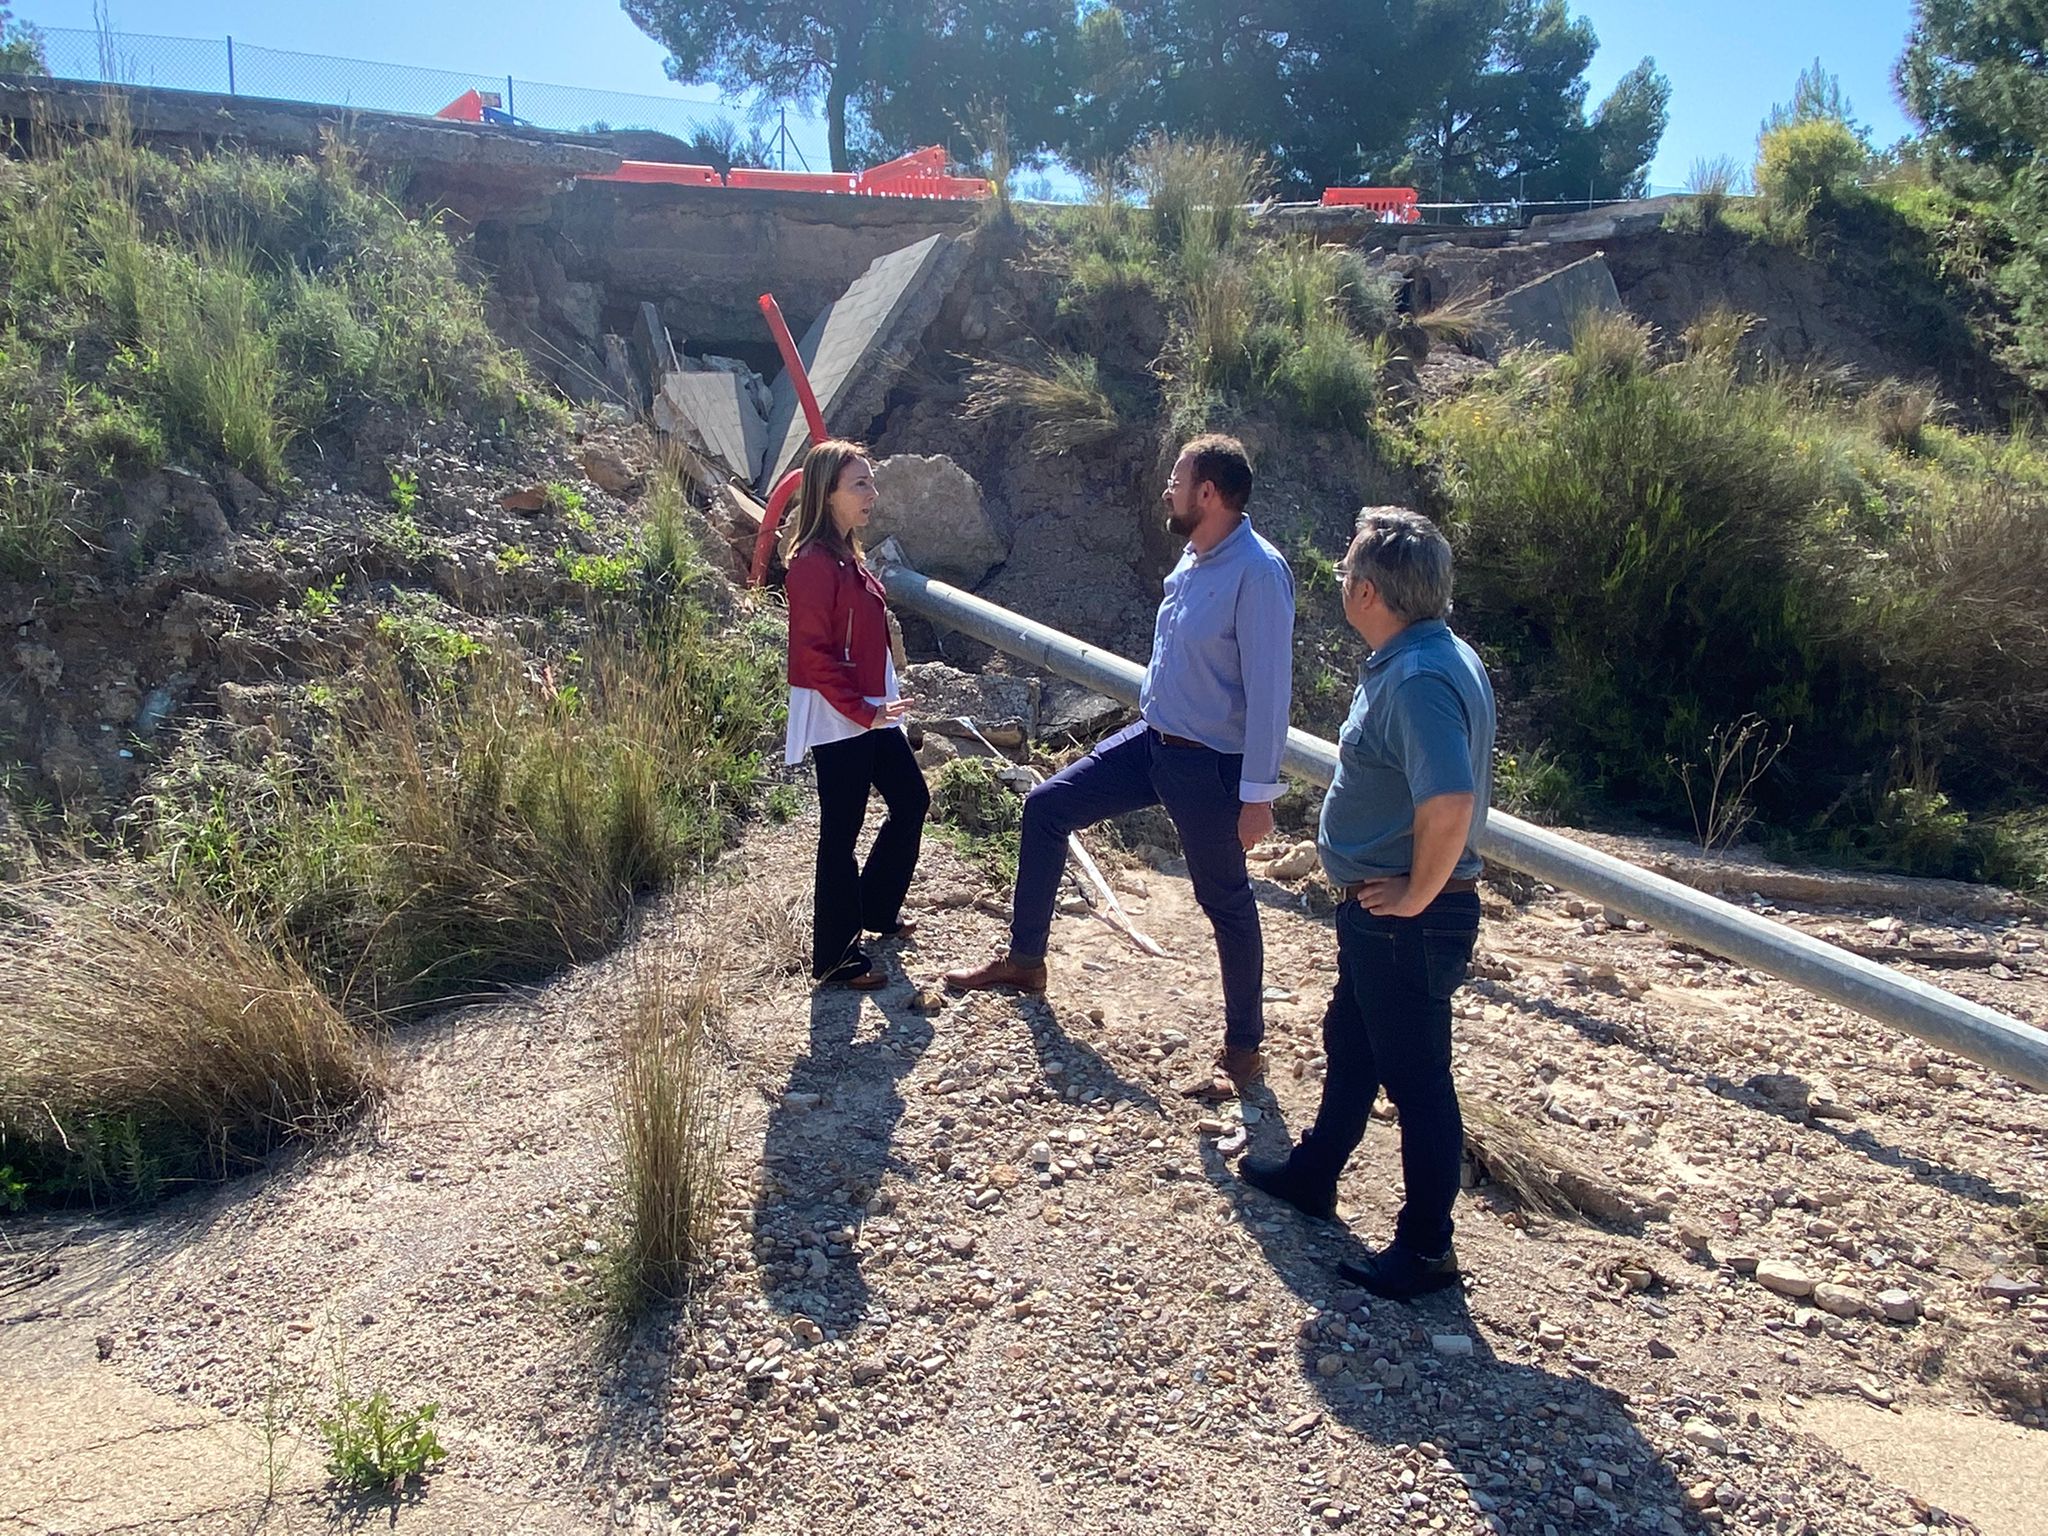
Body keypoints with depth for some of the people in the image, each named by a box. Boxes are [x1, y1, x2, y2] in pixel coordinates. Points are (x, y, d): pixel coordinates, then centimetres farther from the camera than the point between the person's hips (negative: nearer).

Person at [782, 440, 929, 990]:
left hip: (872, 711, 10)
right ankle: (834, 956, 12)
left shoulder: (847, 557, 11)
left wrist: (880, 705, 17)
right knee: (841, 832, 0)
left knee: (911, 801, 17)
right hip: (837, 721, -10)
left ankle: (876, 907, 34)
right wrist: (860, 711, -21)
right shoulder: (814, 563, -18)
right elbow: (813, 652, -22)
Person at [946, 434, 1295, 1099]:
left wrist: (1258, 793, -22)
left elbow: (1270, 687, -23)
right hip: (1153, 742, 9)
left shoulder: (1258, 572, -22)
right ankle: (1025, 959, 25)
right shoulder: (1195, 556, 5)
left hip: (1211, 763, -9)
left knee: (1225, 901, 5)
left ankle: (1244, 1048, 24)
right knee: (1045, 807, 10)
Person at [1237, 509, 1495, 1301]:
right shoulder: (1423, 656, 7)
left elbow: (1450, 803, -38)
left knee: (1414, 1075, 4)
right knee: (1350, 1043, 24)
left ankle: (1425, 1247, 21)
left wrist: (1416, 895, -23)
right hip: (1376, 909, 10)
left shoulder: (1419, 679, -26)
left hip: (1408, 920, -10)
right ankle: (1312, 1174, 44)